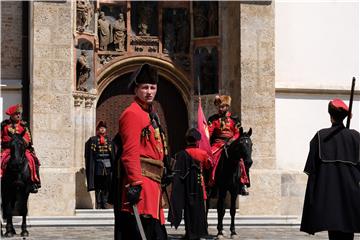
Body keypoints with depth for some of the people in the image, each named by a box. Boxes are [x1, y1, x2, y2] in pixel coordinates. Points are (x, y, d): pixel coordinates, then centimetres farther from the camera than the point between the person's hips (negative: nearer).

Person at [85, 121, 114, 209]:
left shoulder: (109, 140, 11)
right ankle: (98, 204, 4)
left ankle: (104, 203, 7)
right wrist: (91, 168, -3)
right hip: (98, 166, -2)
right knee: (97, 187, 0)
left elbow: (113, 155, 11)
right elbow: (89, 155, 3)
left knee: (106, 187, 1)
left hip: (107, 166, 2)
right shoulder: (92, 140, 4)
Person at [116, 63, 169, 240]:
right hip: (142, 184, -10)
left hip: (153, 184, 10)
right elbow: (130, 152, -17)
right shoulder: (132, 114, -8)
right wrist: (135, 184, -23)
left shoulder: (150, 114, 21)